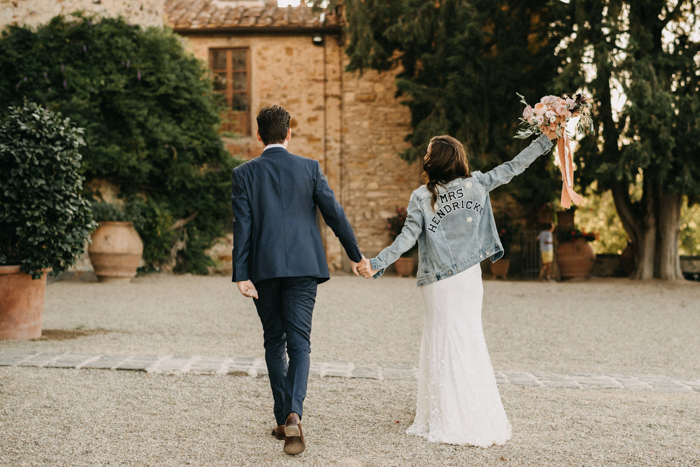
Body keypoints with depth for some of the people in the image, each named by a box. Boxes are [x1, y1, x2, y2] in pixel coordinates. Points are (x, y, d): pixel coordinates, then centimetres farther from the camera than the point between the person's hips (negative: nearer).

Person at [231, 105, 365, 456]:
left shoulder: (244, 174, 1)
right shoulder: (309, 168, 2)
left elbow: (241, 227, -5)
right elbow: (334, 214, 2)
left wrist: (241, 276, -7)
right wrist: (354, 255, 13)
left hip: (264, 269, 1)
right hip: (303, 268, 0)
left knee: (274, 343, 13)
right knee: (299, 342, 1)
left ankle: (283, 420, 18)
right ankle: (294, 414, -19)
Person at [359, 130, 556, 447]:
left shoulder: (421, 197, -9)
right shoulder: (476, 185, 1)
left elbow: (407, 238, -14)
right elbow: (512, 168, 7)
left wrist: (376, 264, -15)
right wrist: (546, 139, 14)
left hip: (438, 283, -4)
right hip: (470, 277, 4)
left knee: (446, 344, 2)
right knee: (469, 338, 13)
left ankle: (453, 423, 4)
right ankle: (477, 418, 18)